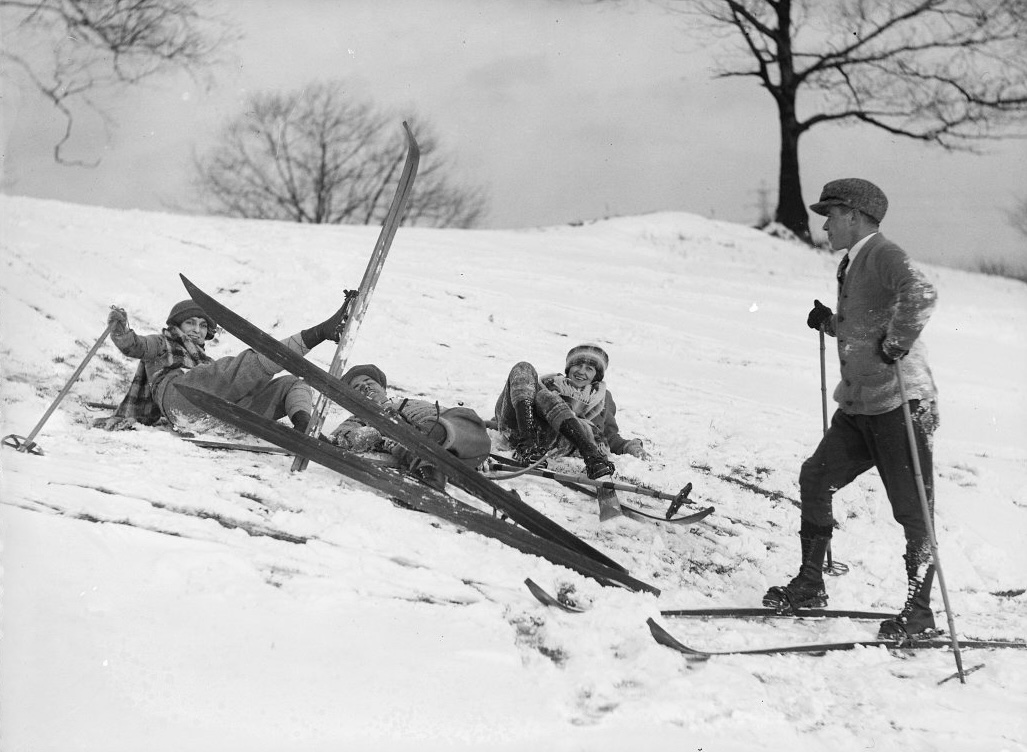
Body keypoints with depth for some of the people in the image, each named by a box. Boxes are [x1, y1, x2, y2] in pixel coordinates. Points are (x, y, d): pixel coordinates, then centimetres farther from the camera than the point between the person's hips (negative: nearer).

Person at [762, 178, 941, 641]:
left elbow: (920, 295, -31)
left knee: (913, 510, -3)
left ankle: (920, 612, 5)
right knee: (815, 480, 10)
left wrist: (896, 343, -29)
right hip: (857, 405, 10)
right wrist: (829, 322, 15)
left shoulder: (883, 254, -12)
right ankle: (810, 588, 20)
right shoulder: (852, 264, 17)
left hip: (900, 403, -10)